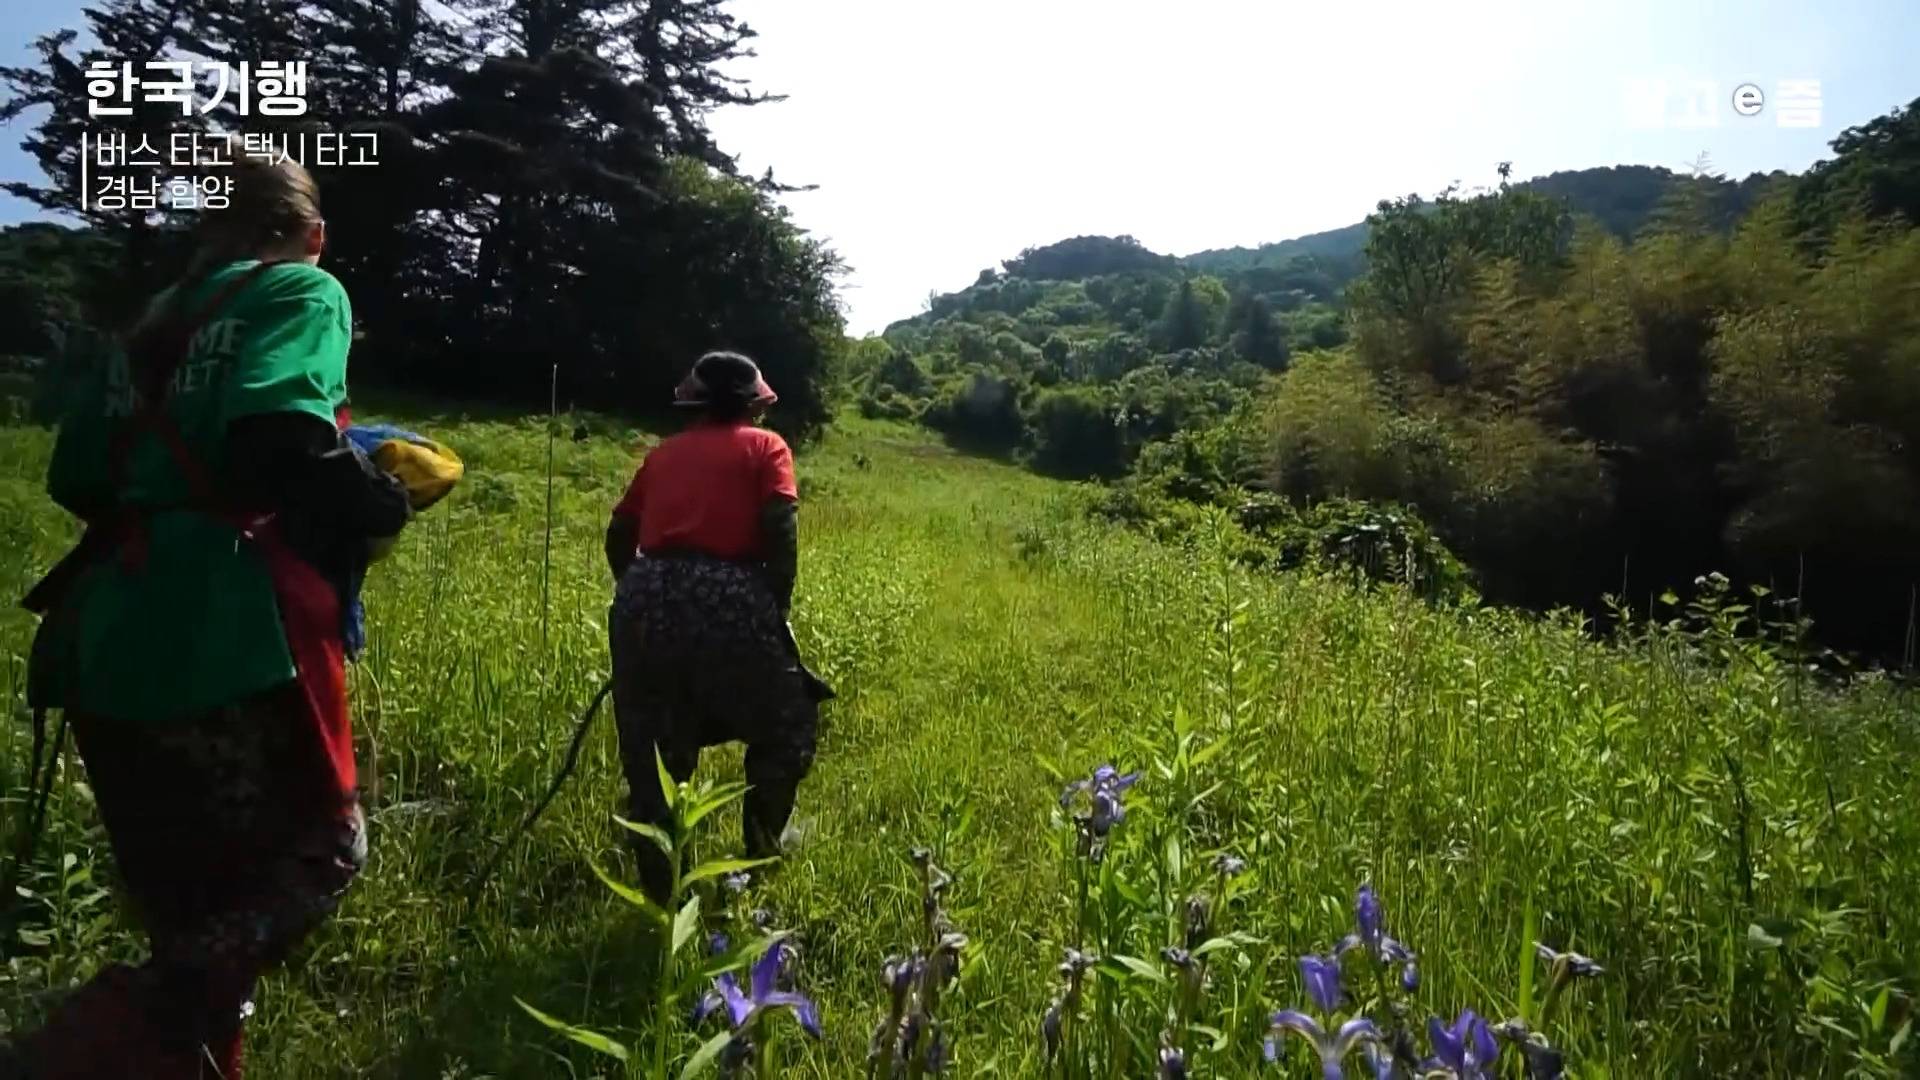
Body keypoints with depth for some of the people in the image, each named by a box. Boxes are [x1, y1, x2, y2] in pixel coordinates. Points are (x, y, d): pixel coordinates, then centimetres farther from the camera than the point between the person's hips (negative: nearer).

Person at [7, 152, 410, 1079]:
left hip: (106, 638, 8)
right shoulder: (304, 291, 1)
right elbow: (280, 437, -18)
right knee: (318, 847, 6)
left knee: (188, 901, 18)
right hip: (223, 635, -7)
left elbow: (76, 476, 19)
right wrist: (376, 502, -2)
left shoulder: (157, 320, 21)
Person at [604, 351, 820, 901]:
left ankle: (660, 886, 23)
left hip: (644, 601, 5)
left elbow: (619, 534, 22)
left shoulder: (665, 451, 24)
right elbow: (780, 531, -4)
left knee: (653, 757, 15)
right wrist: (776, 614, 3)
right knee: (787, 730, 20)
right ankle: (760, 856, 28)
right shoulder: (765, 446, 11)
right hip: (725, 601, -4)